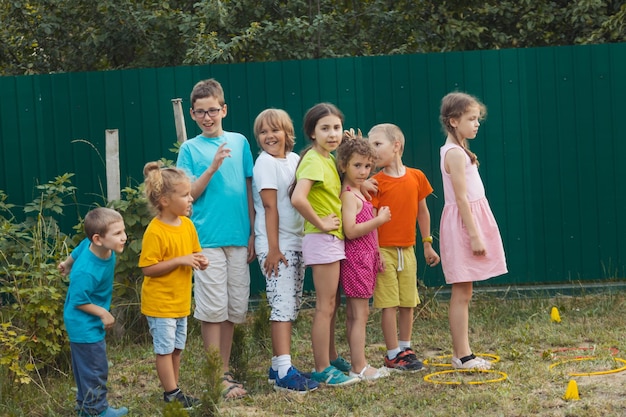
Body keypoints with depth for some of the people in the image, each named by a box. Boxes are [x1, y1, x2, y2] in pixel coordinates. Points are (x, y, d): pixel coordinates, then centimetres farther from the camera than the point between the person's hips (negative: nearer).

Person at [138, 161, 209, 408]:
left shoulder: (187, 225, 3)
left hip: (181, 301, 8)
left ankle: (173, 390, 23)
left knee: (176, 348, 14)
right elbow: (147, 268, -22)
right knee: (165, 349, -1)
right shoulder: (155, 232, -21)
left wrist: (199, 262, -7)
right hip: (160, 302, -8)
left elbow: (193, 253, 17)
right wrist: (180, 261, -25)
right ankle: (172, 395, 4)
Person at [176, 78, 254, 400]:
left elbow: (249, 190, 11)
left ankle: (225, 370, 19)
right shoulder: (190, 149, 1)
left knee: (233, 310, 8)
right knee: (212, 310, -3)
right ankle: (219, 377, 3)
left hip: (238, 238, 3)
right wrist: (212, 168, -16)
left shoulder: (239, 142, 8)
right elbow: (189, 194, -3)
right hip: (207, 239, -3)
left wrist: (252, 234, 8)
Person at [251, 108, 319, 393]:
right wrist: (273, 248, -17)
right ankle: (284, 372, -16)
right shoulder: (265, 162, -8)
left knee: (291, 306, 9)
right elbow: (270, 207, -14)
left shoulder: (294, 159, 12)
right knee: (283, 305, -13)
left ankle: (277, 366, 15)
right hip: (275, 244, -8)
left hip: (296, 242, 8)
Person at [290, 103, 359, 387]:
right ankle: (323, 370, 0)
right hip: (322, 239, -9)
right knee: (325, 306, -5)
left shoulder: (329, 159, 12)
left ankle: (331, 359, 28)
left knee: (331, 304, 17)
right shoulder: (314, 160, -16)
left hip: (334, 239, 9)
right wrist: (320, 223, -21)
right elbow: (298, 198, -31)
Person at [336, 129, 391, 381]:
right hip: (355, 258, -10)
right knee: (360, 313, -8)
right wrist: (379, 219, -18)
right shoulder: (348, 195, -15)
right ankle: (359, 368, -6)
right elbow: (351, 230, -23)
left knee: (354, 314, 11)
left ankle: (358, 364, 14)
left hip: (365, 257, 10)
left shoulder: (358, 192, 14)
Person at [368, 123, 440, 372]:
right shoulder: (376, 182, -6)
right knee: (389, 305, -3)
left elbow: (422, 212, 14)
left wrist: (427, 244, 16)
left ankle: (405, 349, 22)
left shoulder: (416, 177, 5)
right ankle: (393, 355, 4)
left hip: (407, 250, 4)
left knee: (408, 304, 9)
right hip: (384, 250, -4)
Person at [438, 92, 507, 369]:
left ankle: (462, 353, 15)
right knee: (462, 293, -6)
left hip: (472, 219, 10)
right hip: (463, 223, -10)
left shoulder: (458, 150, 16)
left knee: (463, 293, 11)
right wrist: (474, 235, -20)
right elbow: (461, 198, -19)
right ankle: (462, 355, -3)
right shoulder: (455, 153, -14)